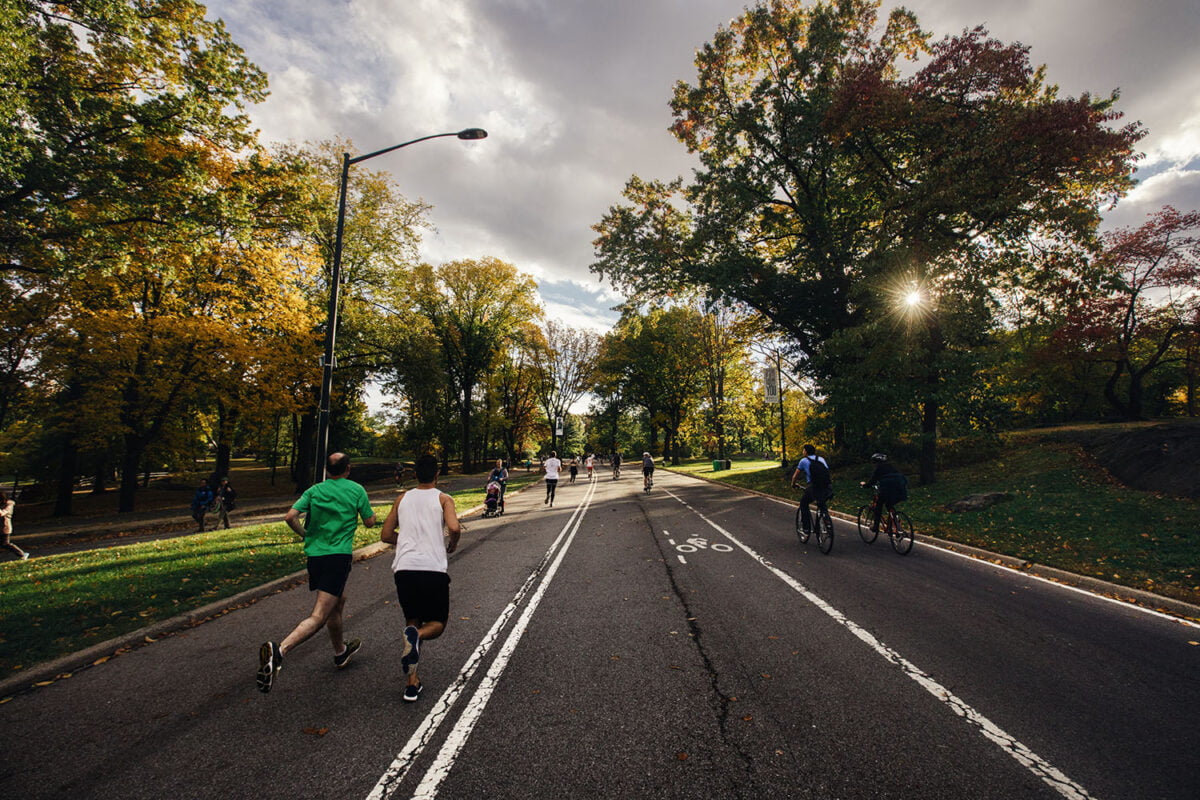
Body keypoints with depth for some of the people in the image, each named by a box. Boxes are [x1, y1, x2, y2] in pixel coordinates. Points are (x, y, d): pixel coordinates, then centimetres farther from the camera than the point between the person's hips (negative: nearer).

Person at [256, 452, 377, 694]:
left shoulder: (314, 490, 7)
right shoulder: (357, 490, -1)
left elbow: (290, 517, -3)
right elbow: (369, 522, 4)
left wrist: (305, 535, 14)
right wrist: (366, 506, 23)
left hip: (314, 555, 6)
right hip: (339, 556, -6)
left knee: (338, 601, 25)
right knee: (318, 616, -8)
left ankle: (340, 652, 40)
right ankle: (279, 651, -31)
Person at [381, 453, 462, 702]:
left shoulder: (402, 499, 16)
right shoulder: (443, 499, 4)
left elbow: (386, 535, 18)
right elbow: (454, 527, -13)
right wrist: (452, 545, 7)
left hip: (404, 568, 3)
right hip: (432, 568, -3)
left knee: (413, 621, 21)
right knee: (438, 622, 15)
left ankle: (412, 682, 13)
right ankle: (416, 636, -18)